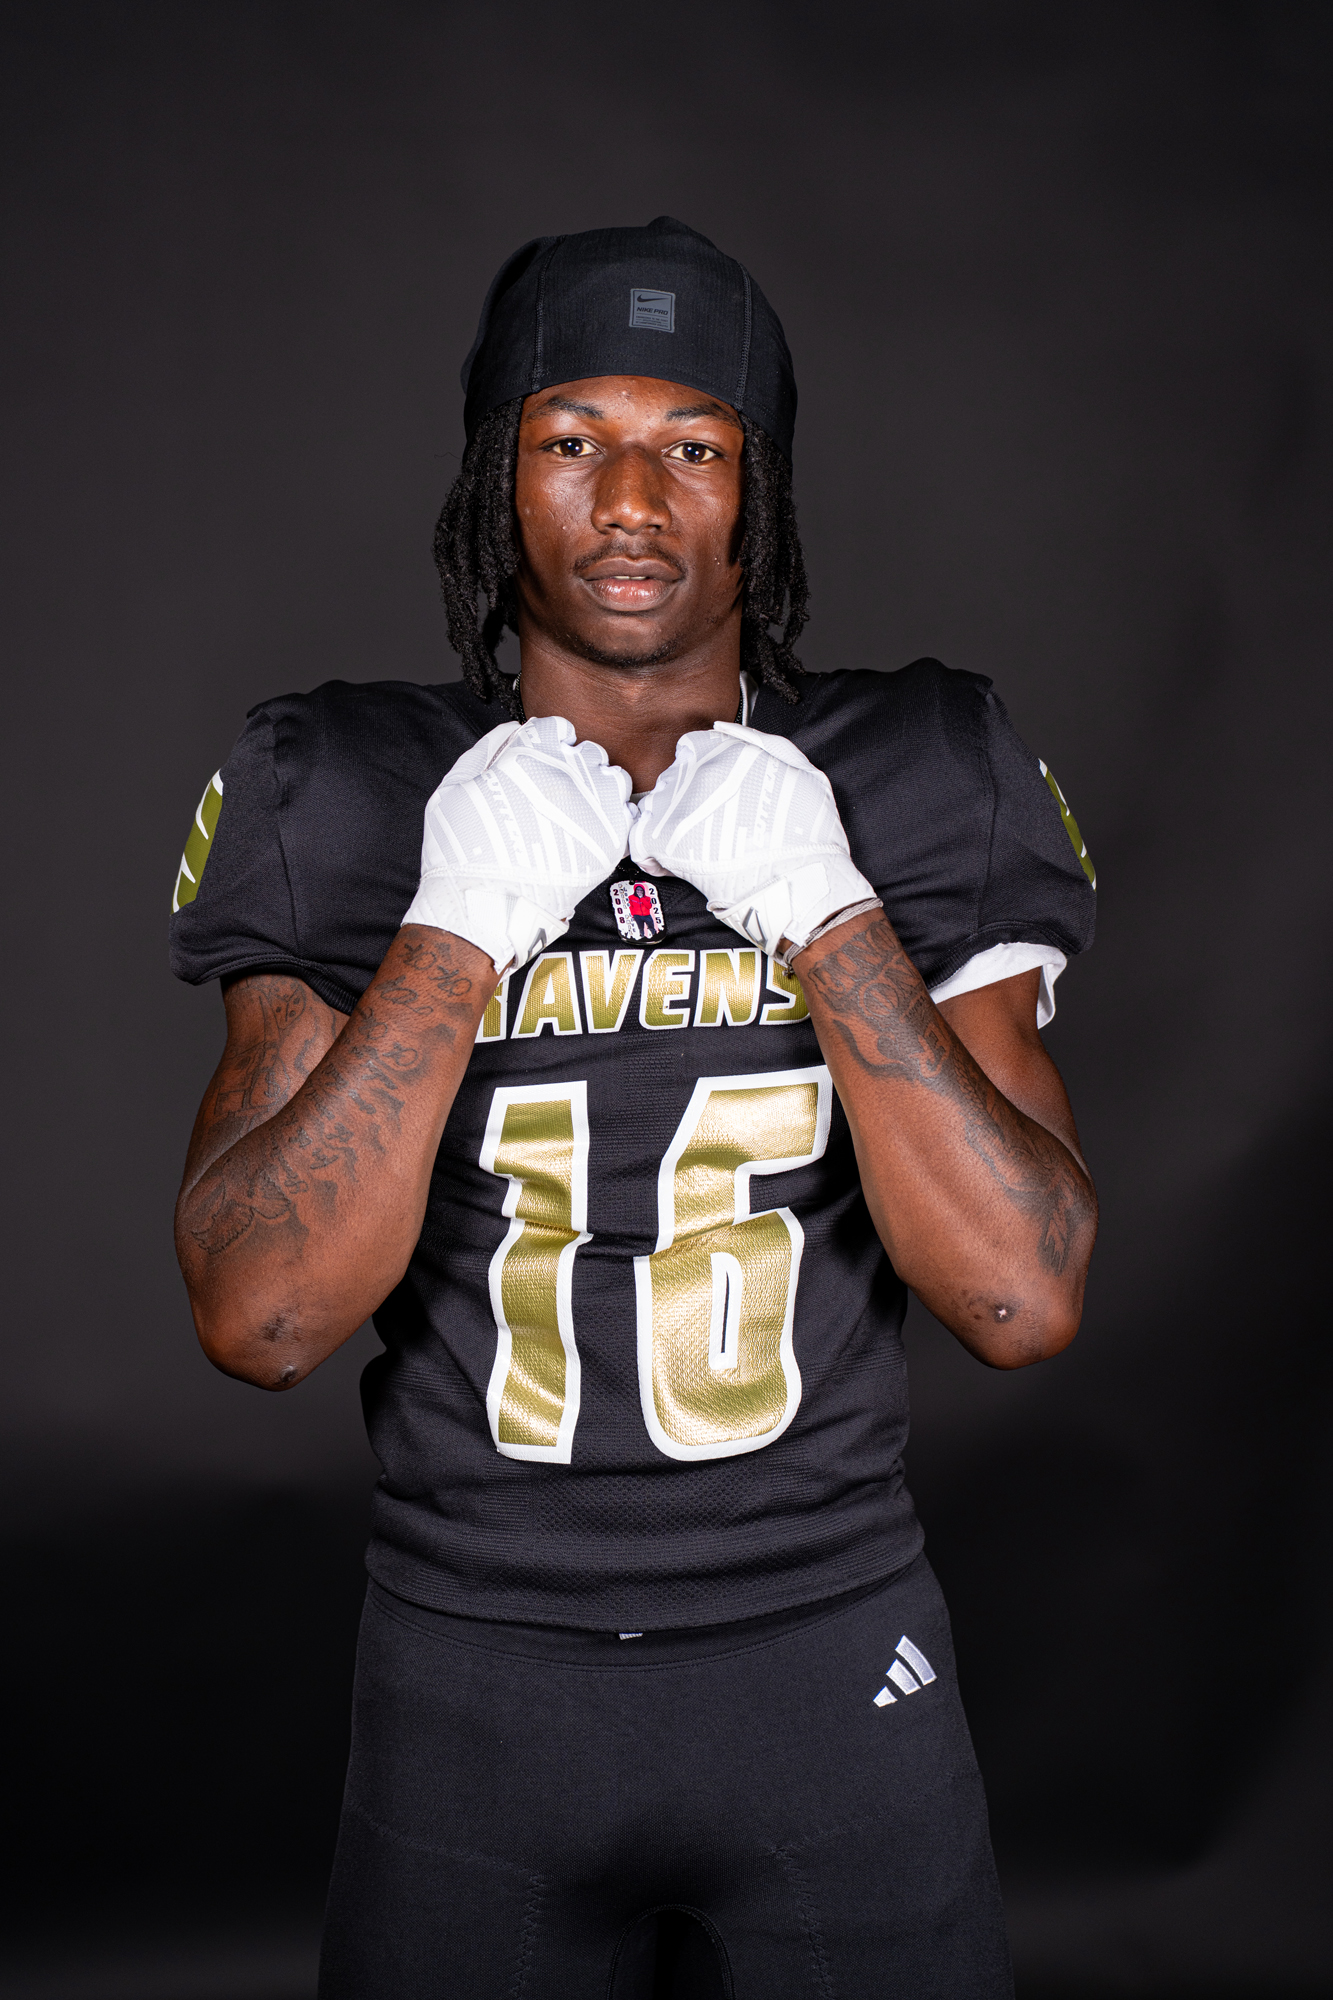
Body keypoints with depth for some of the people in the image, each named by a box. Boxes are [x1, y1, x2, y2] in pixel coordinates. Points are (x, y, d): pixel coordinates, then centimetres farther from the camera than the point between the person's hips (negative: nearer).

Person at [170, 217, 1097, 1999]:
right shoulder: (359, 808, -5)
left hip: (834, 1656, 0)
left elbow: (1027, 1300, -13)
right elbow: (262, 1316, -14)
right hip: (474, 1674, 0)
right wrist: (460, 926, -20)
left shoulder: (907, 796, -4)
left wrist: (826, 910, -19)